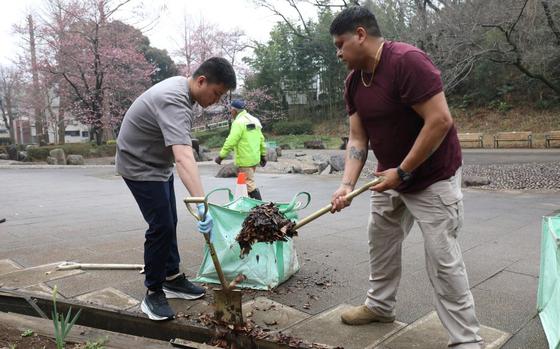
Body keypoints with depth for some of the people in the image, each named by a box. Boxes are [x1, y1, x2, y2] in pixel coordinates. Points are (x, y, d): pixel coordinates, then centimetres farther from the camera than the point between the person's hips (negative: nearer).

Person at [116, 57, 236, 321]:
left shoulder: (181, 85, 0)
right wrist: (202, 204, -56)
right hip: (140, 167, -10)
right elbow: (184, 157, -48)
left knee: (169, 223, 13)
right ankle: (153, 294, 2)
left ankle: (172, 278, 25)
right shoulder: (174, 101, -33)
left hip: (158, 164, 10)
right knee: (161, 226, -11)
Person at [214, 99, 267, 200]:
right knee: (249, 181, 17)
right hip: (255, 158, 9)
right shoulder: (254, 120, 13)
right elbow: (261, 139, 16)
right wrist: (263, 155, 21)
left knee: (249, 183, -4)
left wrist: (221, 156, -13)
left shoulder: (238, 122, -14)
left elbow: (231, 142, -19)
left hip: (244, 160, -9)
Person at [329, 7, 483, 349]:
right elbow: (357, 138, 0)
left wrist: (403, 172, -23)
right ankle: (380, 305, 35)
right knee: (381, 239, 16)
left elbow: (440, 121, -28)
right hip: (391, 175, 8)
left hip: (432, 176, -8)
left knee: (442, 257, -5)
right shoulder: (353, 81, 1)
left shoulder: (408, 61, -25)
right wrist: (347, 184, -13)